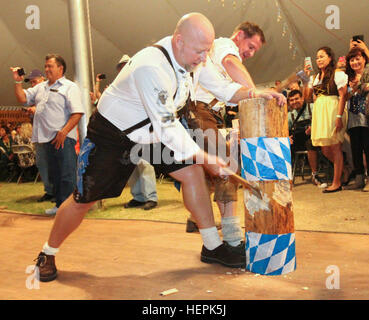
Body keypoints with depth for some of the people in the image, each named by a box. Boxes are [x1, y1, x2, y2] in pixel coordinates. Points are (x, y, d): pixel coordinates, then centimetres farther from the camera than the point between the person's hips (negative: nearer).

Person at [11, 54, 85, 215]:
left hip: (64, 138, -8)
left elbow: (77, 112, -13)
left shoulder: (70, 87, -3)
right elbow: (23, 98, 22)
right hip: (48, 138, 8)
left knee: (67, 175, -7)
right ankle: (59, 204, 22)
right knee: (54, 174, 13)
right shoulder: (41, 87, 21)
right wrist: (18, 82, 8)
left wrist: (63, 132, -20)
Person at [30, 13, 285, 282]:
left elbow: (222, 88, 3)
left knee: (192, 172, -5)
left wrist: (255, 94, -14)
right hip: (112, 133, -7)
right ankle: (47, 255, 23)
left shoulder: (193, 56, -10)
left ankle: (212, 247, 7)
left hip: (154, 132, 7)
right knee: (84, 200, -1)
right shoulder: (151, 67, -35)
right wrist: (205, 158, -25)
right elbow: (167, 127, -33)